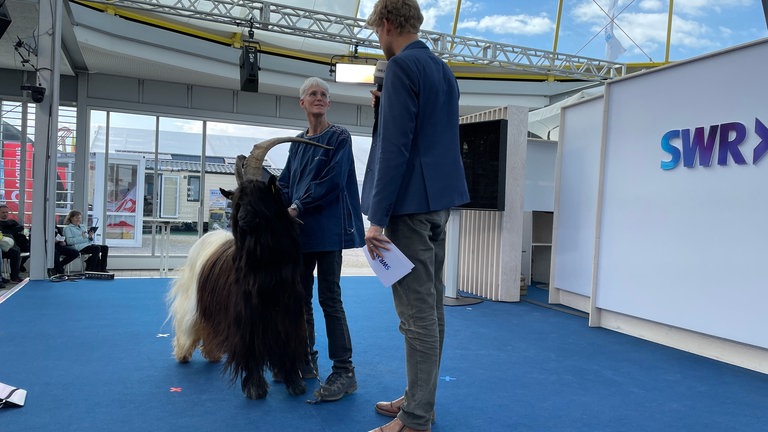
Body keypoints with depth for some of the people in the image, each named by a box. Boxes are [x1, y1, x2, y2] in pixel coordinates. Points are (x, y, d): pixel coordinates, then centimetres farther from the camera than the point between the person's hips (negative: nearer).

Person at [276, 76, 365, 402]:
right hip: (299, 228, 6)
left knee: (329, 298, -9)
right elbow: (285, 182, 16)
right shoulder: (297, 142, 16)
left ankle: (344, 372, -3)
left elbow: (332, 181, -11)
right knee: (300, 296, 9)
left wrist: (299, 207, -14)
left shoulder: (339, 137, -1)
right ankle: (306, 361, 20)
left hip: (327, 227, -6)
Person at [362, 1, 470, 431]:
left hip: (411, 202, -10)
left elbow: (395, 146, -19)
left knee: (417, 311, -5)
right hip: (440, 198, 10)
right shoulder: (443, 69, 16)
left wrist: (377, 217, -19)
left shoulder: (402, 66, -11)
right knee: (431, 305, 14)